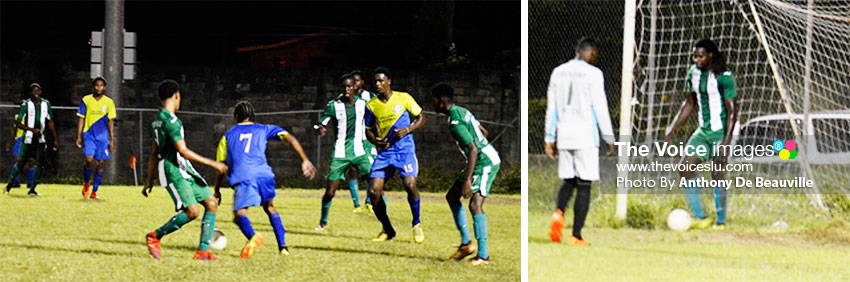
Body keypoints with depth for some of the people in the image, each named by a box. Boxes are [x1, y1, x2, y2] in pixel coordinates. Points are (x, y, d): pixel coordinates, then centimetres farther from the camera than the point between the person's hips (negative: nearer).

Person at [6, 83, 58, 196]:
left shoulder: (46, 104, 5)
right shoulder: (26, 104, -7)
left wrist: (55, 139, 10)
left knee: (39, 163, -8)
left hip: (40, 140, 3)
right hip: (27, 139, -3)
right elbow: (18, 123, -9)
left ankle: (32, 190, -1)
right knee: (21, 163, 2)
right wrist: (32, 130, -21)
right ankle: (9, 185, 22)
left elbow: (50, 123, 14)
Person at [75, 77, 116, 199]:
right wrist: (79, 137, 0)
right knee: (89, 160, -17)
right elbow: (81, 119, 5)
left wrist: (111, 140, 5)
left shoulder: (109, 102, 5)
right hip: (89, 135, -2)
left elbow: (110, 122, 9)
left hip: (103, 137, 2)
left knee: (100, 164, 0)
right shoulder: (86, 100, 3)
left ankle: (94, 191, 9)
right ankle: (86, 182, 10)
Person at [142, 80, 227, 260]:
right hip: (173, 172, -10)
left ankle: (203, 250, 0)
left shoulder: (159, 119, 17)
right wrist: (212, 164, -14)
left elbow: (154, 153, 22)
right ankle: (155, 237, -3)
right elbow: (183, 151, -20)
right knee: (192, 211, -20)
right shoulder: (170, 120, -15)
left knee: (211, 203, 2)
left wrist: (150, 181, 27)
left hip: (186, 171, 10)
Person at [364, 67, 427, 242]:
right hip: (384, 151, 3)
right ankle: (387, 230, 12)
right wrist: (375, 140, -11)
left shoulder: (403, 98, -2)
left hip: (404, 148, -3)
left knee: (410, 185, -22)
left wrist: (407, 130, -12)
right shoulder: (371, 106, 5)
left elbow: (421, 118, 5)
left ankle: (417, 224, 2)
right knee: (374, 191, -8)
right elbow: (368, 129, 12)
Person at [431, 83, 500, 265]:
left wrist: (467, 181, -28)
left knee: (475, 205, -19)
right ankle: (466, 243, 16)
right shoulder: (462, 111, 10)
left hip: (485, 162, -11)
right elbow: (483, 133, 21)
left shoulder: (455, 122, -20)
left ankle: (483, 255, -20)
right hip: (485, 160, 11)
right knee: (451, 196, 15)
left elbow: (473, 149, -26)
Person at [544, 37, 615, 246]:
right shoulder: (593, 73, -6)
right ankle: (576, 235, -4)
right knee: (584, 185, 0)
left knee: (568, 180, 16)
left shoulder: (558, 72, 10)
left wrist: (549, 138, 17)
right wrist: (609, 139, -1)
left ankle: (559, 213, -13)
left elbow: (551, 109, 12)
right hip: (586, 135, -5)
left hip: (564, 135, 5)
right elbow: (600, 108, -8)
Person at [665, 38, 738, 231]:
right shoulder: (693, 73, 5)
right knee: (685, 168, -4)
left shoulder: (724, 76, -16)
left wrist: (726, 141, -21)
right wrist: (674, 128, 9)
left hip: (720, 131, -7)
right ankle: (700, 218, 1)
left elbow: (732, 110, -15)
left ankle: (721, 221, 10)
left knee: (718, 174, -4)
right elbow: (690, 103, 17)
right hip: (703, 131, 7)